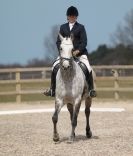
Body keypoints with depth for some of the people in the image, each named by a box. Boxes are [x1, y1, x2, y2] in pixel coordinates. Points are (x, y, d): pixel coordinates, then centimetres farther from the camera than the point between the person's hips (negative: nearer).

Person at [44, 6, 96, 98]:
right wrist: (61, 50, -10)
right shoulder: (63, 27, 11)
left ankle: (91, 89, -12)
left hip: (79, 52, -2)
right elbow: (58, 41, 8)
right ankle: (52, 89, 0)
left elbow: (84, 42, -4)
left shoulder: (81, 27, 3)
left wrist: (77, 51, -19)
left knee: (87, 68, -23)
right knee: (55, 67, -13)